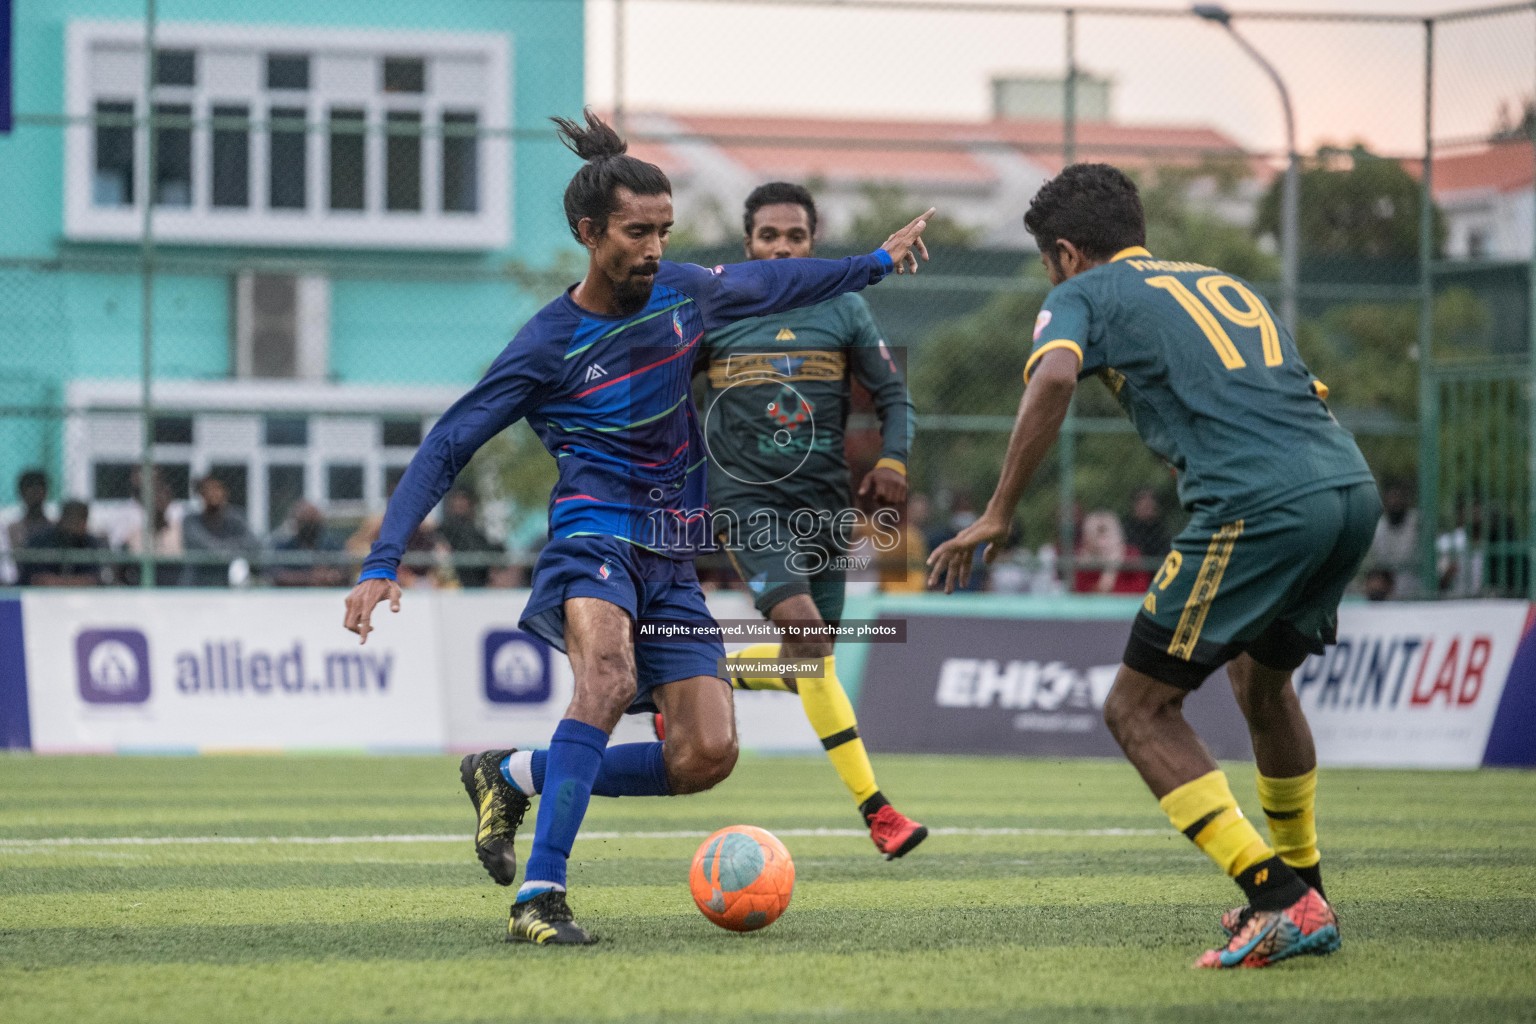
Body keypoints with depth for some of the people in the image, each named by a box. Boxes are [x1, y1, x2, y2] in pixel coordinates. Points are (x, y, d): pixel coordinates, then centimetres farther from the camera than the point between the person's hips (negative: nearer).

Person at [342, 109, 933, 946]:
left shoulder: (681, 293, 5)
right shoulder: (547, 346, -9)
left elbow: (766, 283, 27)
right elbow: (445, 448, -7)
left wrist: (876, 264, 36)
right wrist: (383, 564, -15)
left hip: (671, 561, 6)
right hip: (594, 538, -6)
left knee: (706, 756, -8)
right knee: (609, 675, -37)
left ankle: (514, 776, 11)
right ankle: (540, 895, -38)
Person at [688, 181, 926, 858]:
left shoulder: (843, 309, 7)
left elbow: (893, 394, 11)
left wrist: (892, 461, -5)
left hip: (822, 500, 4)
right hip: (745, 499, -4)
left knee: (809, 661, 6)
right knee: (802, 625, -22)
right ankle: (874, 809, -22)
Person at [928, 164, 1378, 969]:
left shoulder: (1083, 295, 13)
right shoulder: (1223, 285, 32)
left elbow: (1054, 376, -9)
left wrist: (997, 516, -7)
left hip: (1256, 504, -7)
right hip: (1353, 486, 7)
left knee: (1139, 709, 3)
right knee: (1262, 677, 31)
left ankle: (1280, 902, -9)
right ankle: (1300, 889, 37)